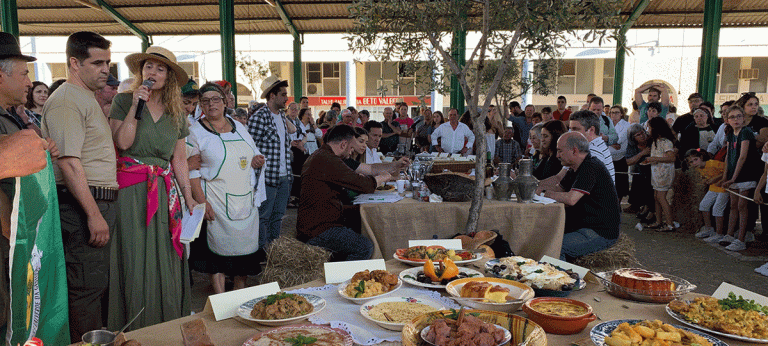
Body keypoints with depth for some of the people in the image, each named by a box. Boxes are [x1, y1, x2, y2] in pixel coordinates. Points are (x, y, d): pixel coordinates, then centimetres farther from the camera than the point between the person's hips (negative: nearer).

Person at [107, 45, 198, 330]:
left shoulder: (176, 113, 11)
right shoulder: (123, 101, 1)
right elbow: (123, 142, -11)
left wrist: (188, 196, 9)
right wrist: (136, 106, -15)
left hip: (165, 192, 4)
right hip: (131, 190, -3)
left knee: (165, 260, 6)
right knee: (134, 260, 0)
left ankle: (167, 325, 19)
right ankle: (136, 329, 14)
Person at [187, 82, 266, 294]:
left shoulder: (239, 127, 14)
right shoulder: (196, 131, -2)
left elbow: (253, 155, 24)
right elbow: (191, 171, -8)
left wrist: (257, 161, -1)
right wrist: (202, 201, -17)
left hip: (246, 198, 5)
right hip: (216, 201, -5)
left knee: (245, 244, 7)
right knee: (219, 246, -2)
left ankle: (240, 291, 23)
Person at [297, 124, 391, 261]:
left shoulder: (319, 156, 17)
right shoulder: (327, 160, -18)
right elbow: (363, 185, -19)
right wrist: (382, 178, 1)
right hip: (316, 231, -11)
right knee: (365, 247, -17)